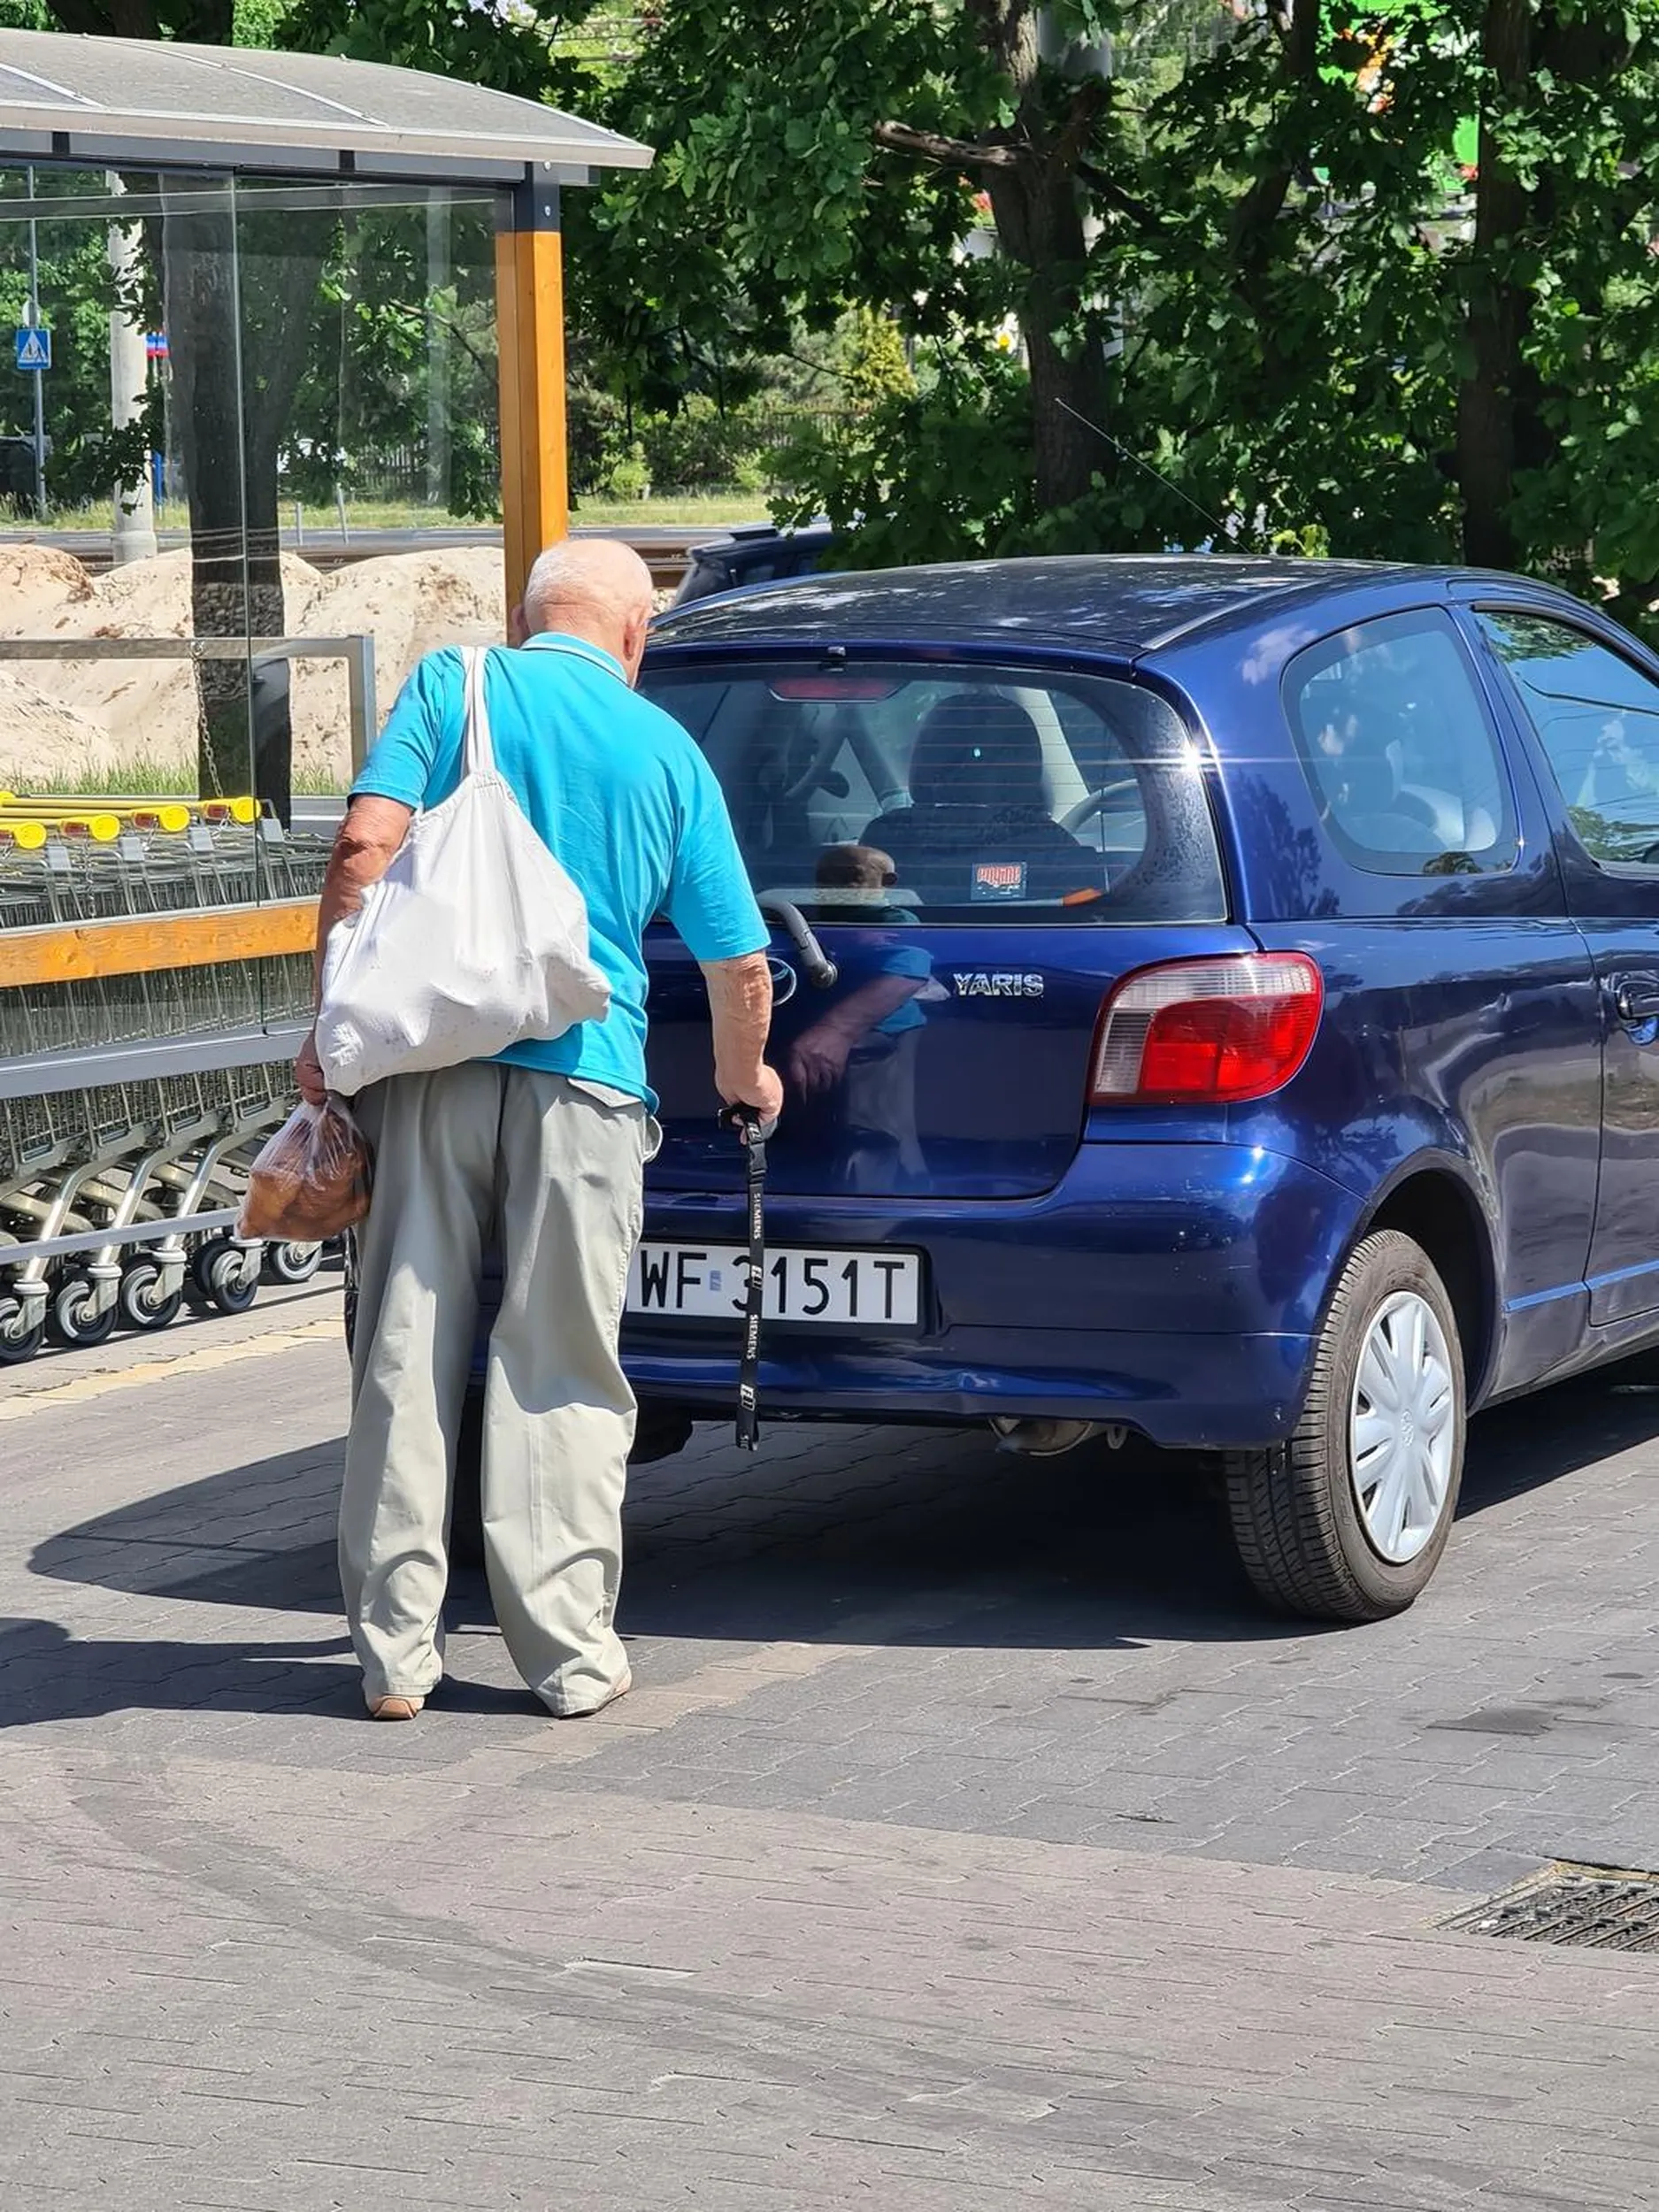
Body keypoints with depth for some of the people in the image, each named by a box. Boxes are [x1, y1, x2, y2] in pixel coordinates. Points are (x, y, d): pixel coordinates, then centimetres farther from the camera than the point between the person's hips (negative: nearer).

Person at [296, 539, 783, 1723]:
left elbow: (366, 845, -7)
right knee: (564, 1380, 6)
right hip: (583, 1085, 0)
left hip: (433, 1061, 0)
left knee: (409, 1358, 6)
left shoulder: (452, 685, 7)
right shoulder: (668, 749, 10)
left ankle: (397, 1653, 8)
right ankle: (571, 1653, 6)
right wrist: (744, 1080, 31)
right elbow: (739, 964, 12)